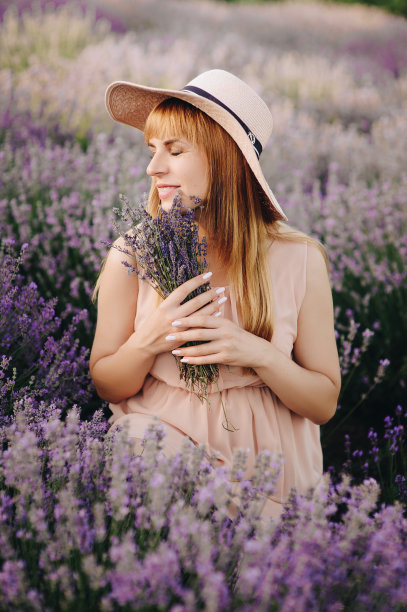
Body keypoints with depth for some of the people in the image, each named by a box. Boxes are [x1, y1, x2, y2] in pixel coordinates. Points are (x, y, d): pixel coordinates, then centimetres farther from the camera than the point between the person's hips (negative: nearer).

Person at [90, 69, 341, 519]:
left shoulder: (298, 260, -6)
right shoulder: (132, 256, -5)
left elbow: (324, 404, 0)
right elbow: (105, 385, 5)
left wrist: (260, 354, -19)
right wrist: (147, 342, -17)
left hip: (267, 461, 0)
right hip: (160, 439, 1)